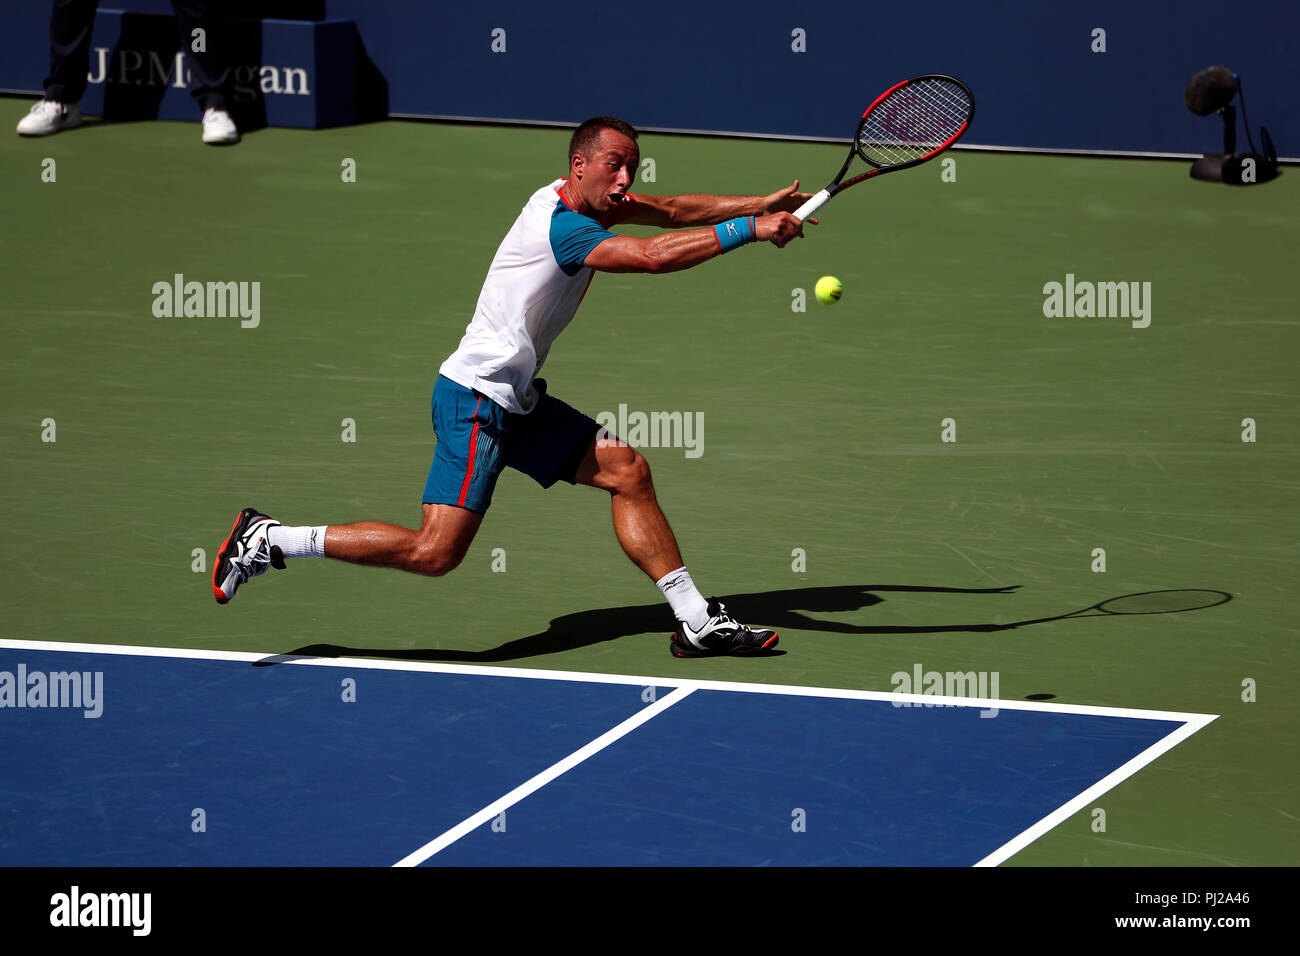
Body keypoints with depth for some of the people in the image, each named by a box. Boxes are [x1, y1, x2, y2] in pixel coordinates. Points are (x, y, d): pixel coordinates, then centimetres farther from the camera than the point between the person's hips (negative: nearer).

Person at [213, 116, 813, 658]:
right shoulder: (562, 224, -20)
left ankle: (696, 622, 14)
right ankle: (269, 540, -8)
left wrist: (760, 205, 11)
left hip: (517, 403, 11)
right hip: (476, 398, -11)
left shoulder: (584, 200, 9)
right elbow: (655, 255, -30)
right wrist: (748, 230, -26)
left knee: (627, 470, 8)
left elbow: (669, 210, 21)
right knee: (436, 552, -16)